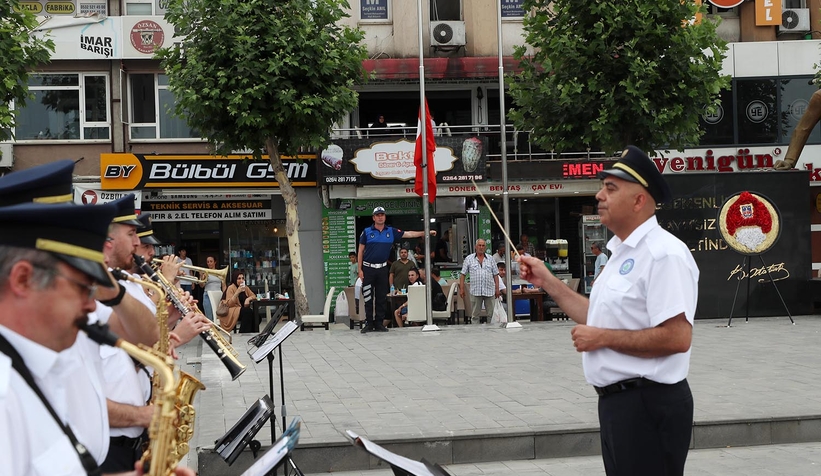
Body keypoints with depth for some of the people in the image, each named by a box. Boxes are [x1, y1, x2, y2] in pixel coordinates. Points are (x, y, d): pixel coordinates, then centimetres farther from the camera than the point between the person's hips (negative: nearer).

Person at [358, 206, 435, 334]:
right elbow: (360, 251, 1)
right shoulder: (366, 232, -1)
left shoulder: (391, 232, 6)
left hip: (382, 269, 3)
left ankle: (378, 323, 12)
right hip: (368, 268, -3)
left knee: (381, 297, 6)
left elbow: (409, 234, 7)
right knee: (368, 298, -1)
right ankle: (369, 323, 5)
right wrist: (360, 269, -4)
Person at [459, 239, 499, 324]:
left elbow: (495, 275, 12)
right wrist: (461, 289, -1)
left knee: (492, 313, 2)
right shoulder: (469, 259, 6)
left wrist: (497, 289, 5)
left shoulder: (490, 259, 11)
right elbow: (463, 274, 5)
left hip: (490, 291, 1)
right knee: (475, 314, 2)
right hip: (475, 291, -1)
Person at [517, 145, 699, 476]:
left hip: (648, 405, -10)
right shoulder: (622, 252, 14)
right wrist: (548, 282, 15)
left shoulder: (664, 254, -18)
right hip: (617, 399, 10)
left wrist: (603, 338, -19)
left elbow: (677, 337, -26)